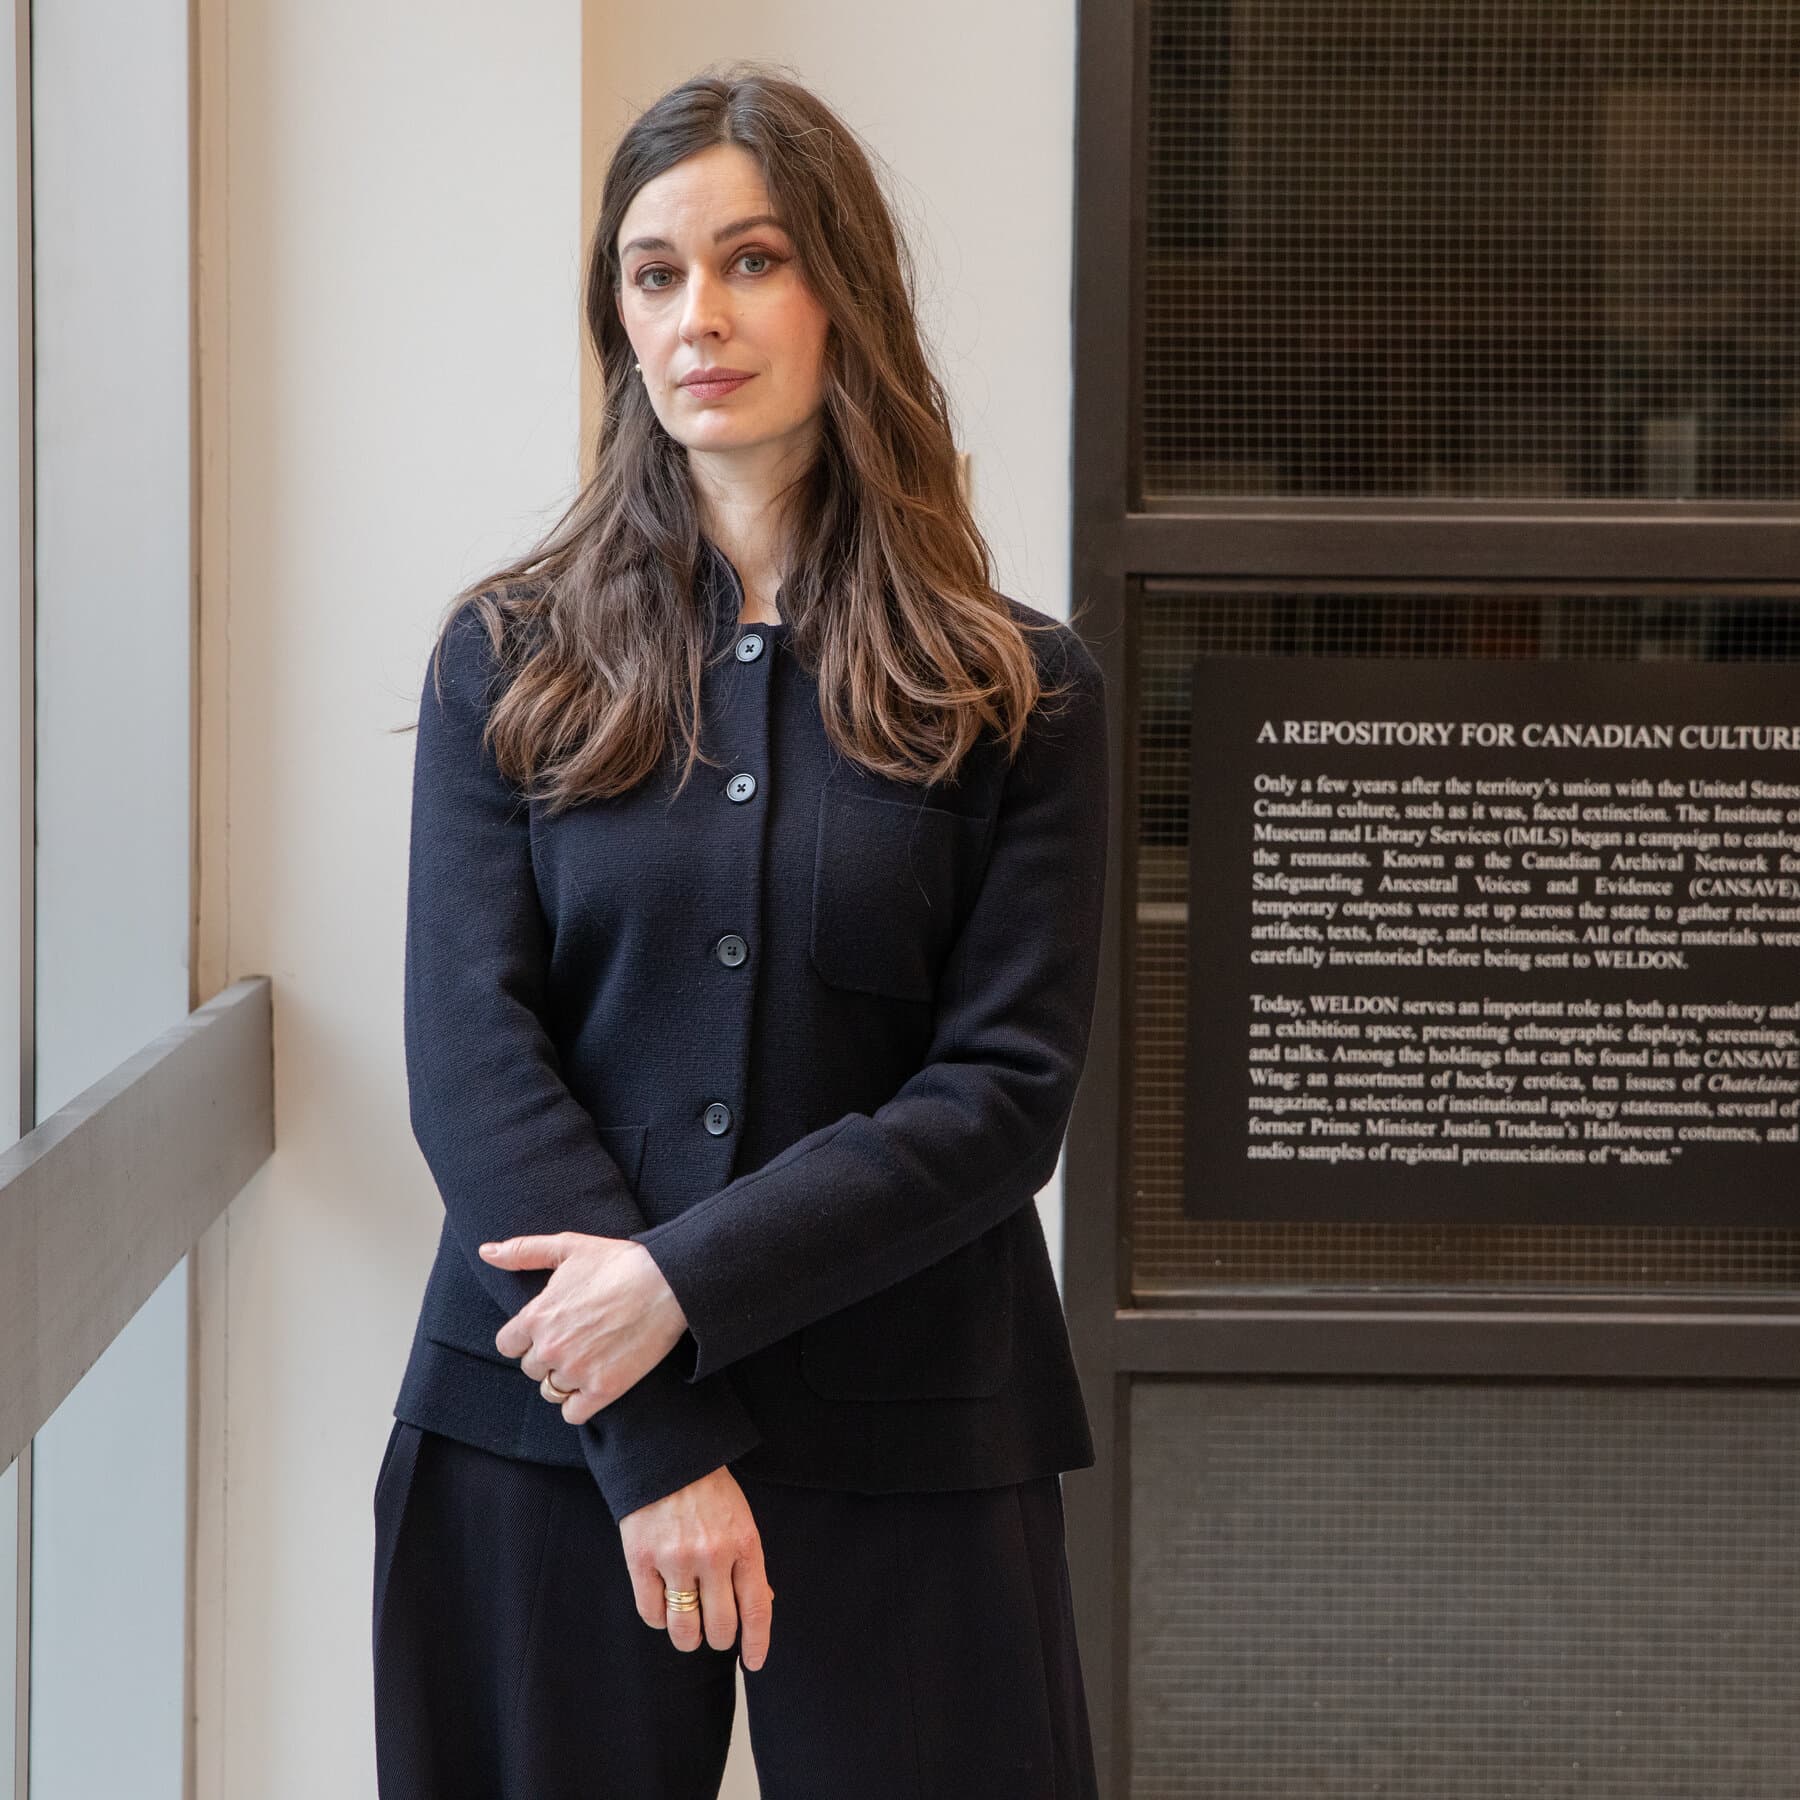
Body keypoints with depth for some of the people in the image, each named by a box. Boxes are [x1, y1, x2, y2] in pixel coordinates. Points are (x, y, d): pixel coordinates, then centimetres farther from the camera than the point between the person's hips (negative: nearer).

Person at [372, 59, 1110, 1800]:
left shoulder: (1021, 691, 2)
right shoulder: (508, 660, 4)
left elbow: (1007, 1093, -5)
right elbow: (470, 1051, -4)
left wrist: (689, 1281, -17)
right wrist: (659, 1442, -13)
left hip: (906, 1453, 0)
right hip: (540, 1431, 1)